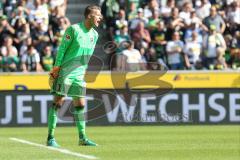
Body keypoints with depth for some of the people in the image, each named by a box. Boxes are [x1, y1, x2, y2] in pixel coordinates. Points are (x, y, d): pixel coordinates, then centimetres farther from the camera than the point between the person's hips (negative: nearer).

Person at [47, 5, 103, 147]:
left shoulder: (94, 35, 10)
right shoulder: (74, 29, -11)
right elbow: (62, 48, -10)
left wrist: (84, 70, 14)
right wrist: (57, 66, -13)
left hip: (79, 74, 7)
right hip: (65, 72, -7)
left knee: (80, 104, 7)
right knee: (58, 102, -5)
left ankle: (82, 138, 12)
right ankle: (51, 138, -3)